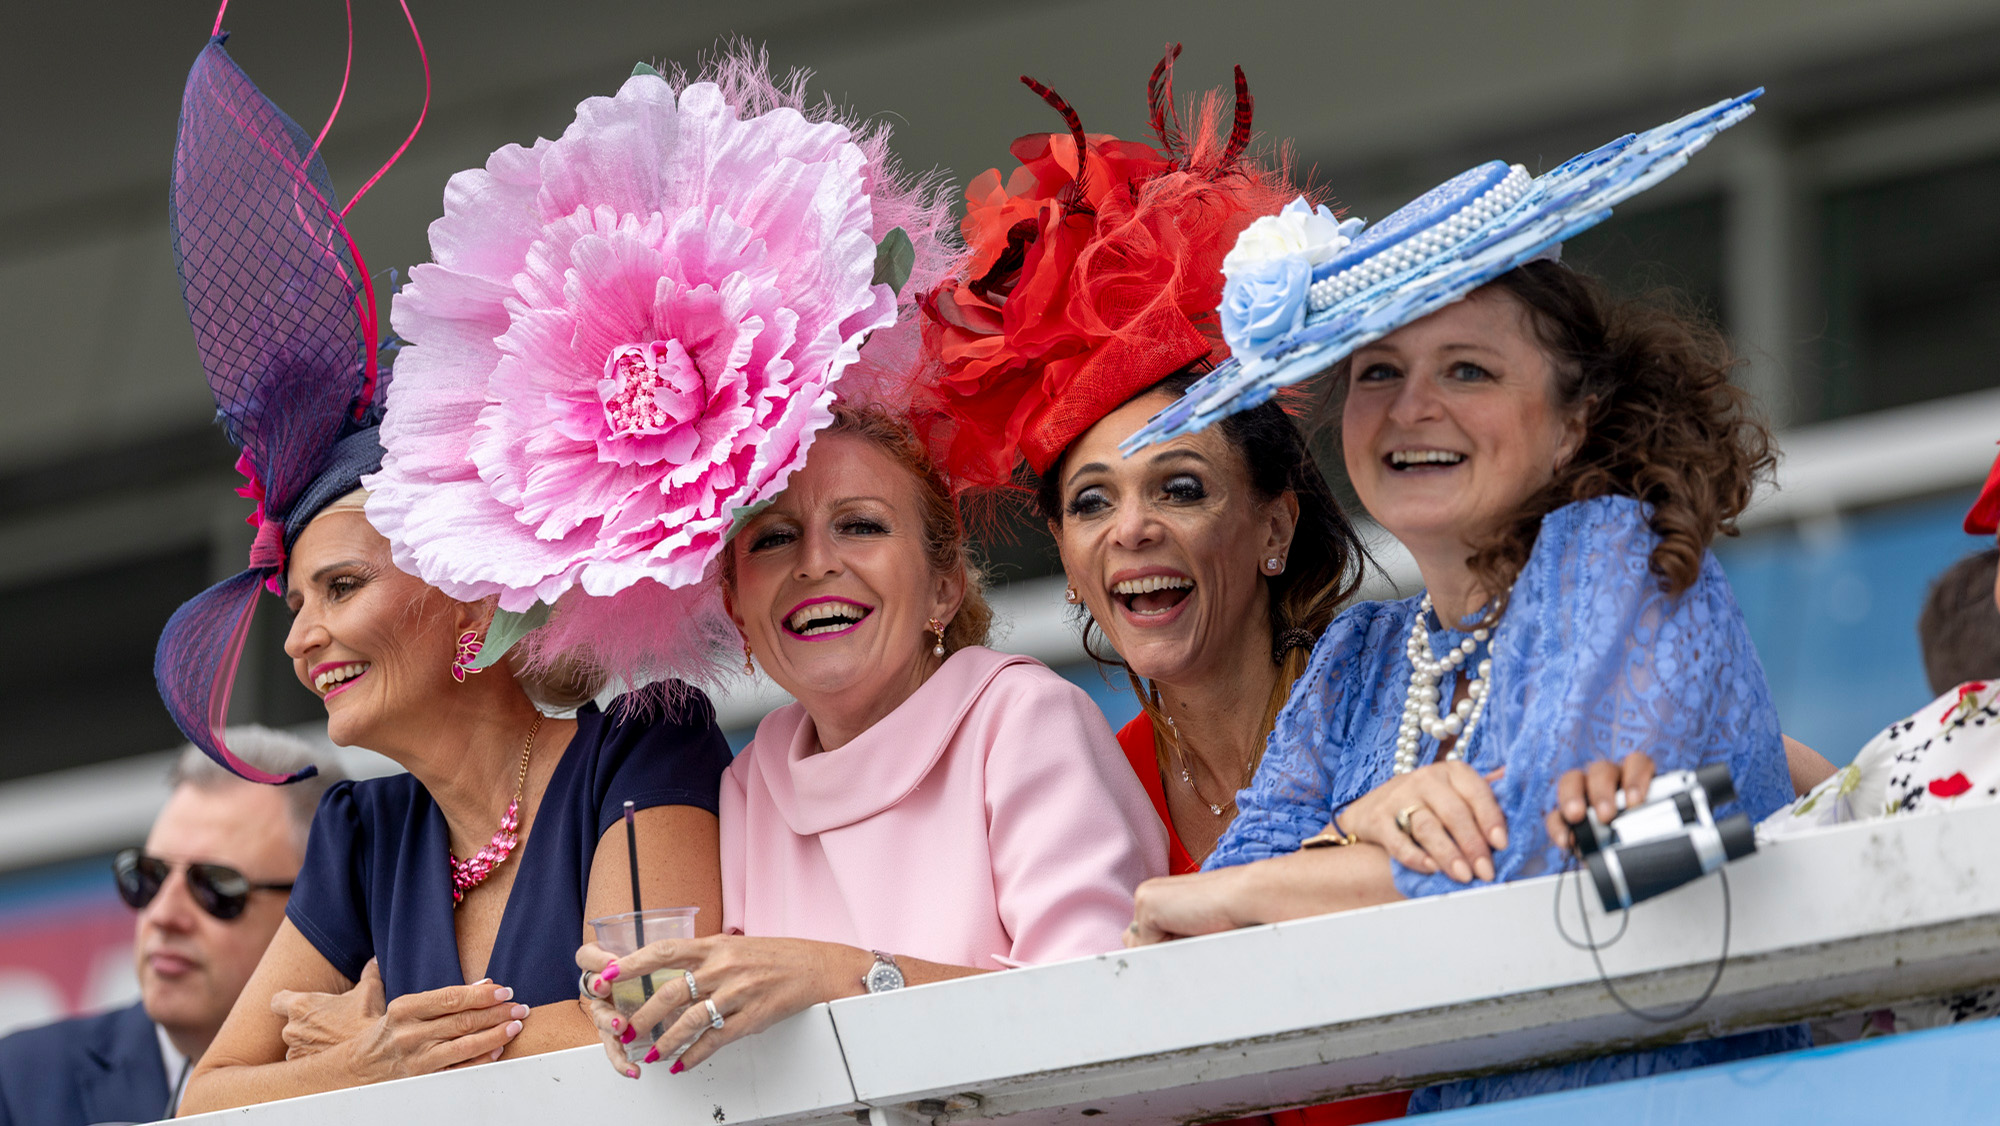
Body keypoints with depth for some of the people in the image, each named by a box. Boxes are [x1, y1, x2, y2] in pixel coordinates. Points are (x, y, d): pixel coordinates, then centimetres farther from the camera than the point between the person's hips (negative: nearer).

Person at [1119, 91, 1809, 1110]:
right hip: (1448, 1113, 5)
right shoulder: (1359, 660, 15)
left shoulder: (1616, 556, -3)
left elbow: (1559, 855, -13)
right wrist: (1364, 828, -14)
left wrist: (1232, 897, -4)